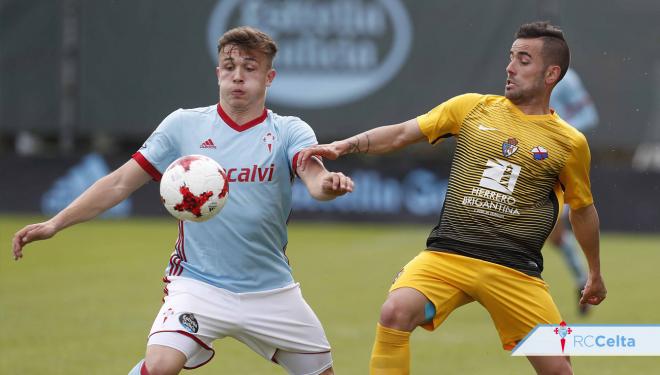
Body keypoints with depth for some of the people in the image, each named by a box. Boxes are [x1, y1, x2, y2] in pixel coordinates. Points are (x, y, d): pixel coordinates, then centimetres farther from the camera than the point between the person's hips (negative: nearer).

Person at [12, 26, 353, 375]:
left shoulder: (289, 132, -1)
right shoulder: (184, 125, 1)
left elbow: (314, 177, -21)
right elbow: (120, 183, 3)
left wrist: (328, 184, -46)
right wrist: (55, 223, -5)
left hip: (272, 292, 2)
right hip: (198, 284, -2)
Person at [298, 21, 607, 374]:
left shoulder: (570, 143, 6)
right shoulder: (472, 108, 8)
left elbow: (583, 209, 20)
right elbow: (401, 133, 7)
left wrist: (595, 272, 29)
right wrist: (345, 145, -7)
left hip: (515, 271, 0)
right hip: (447, 254, 0)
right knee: (395, 312, -27)